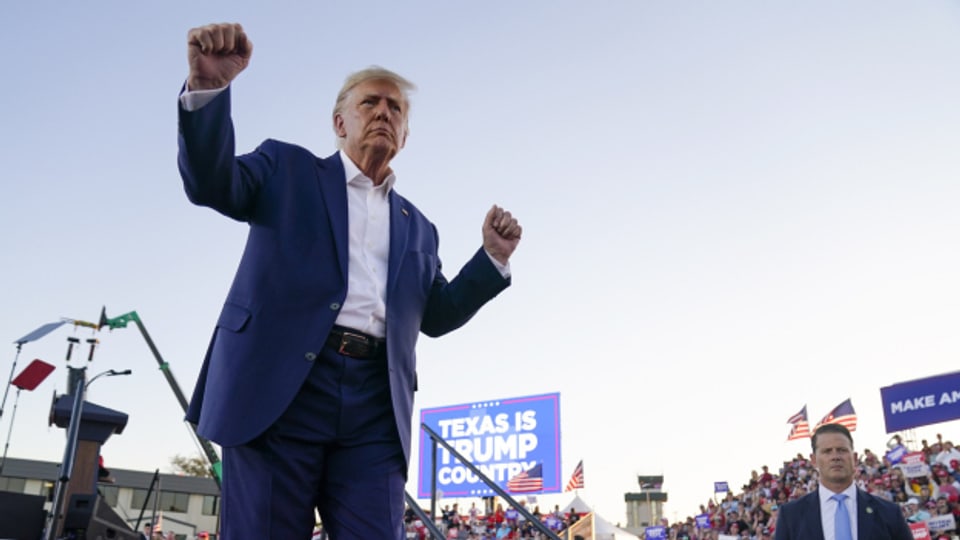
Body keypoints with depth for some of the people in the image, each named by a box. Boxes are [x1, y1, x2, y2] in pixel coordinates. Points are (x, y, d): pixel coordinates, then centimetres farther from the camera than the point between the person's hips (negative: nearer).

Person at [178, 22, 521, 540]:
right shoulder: (288, 169, 16)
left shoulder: (416, 225, 26)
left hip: (375, 406, 3)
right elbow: (211, 183, 0)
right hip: (280, 386, -3)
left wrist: (493, 257, 11)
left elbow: (436, 315, 25)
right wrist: (208, 87, -17)